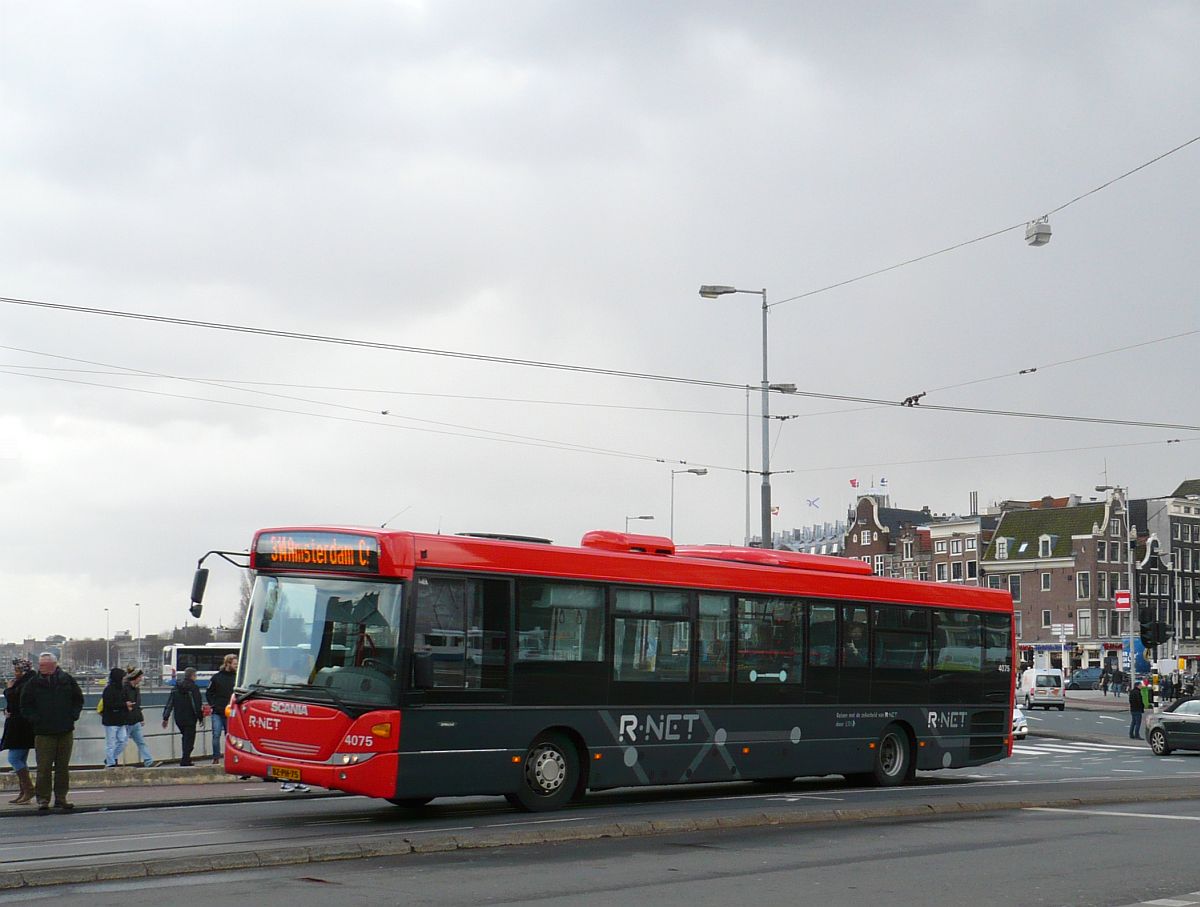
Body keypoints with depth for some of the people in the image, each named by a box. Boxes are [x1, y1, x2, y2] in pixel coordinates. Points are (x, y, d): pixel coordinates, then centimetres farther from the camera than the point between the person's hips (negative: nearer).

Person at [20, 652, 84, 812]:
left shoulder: (67, 680, 4)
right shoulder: (33, 684, 0)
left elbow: (78, 700, 14)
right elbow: (25, 707, 6)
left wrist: (73, 716, 1)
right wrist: (35, 719, -7)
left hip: (66, 732, 2)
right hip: (43, 733, -2)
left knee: (63, 767, 7)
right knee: (44, 768, -4)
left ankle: (61, 798, 14)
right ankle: (43, 800, 3)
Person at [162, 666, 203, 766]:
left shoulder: (176, 688, 7)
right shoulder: (193, 688, -12)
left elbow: (169, 703, 6)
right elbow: (197, 705, -14)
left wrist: (165, 717, 7)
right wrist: (200, 717, -5)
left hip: (179, 719, 6)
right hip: (190, 719, -6)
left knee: (185, 737, 20)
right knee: (189, 739, 1)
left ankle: (185, 758, 20)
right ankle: (185, 760, -4)